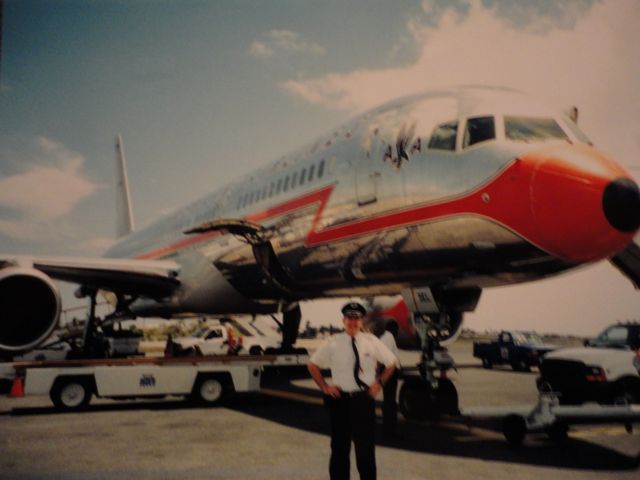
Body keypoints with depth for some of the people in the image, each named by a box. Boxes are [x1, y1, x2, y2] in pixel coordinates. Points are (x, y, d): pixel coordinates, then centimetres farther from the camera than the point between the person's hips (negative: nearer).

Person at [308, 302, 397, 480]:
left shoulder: (372, 342, -1)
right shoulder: (332, 343, -3)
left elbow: (391, 363, 11)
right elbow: (313, 365, 8)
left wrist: (379, 383, 1)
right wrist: (325, 387, 1)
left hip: (364, 399, 0)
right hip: (340, 399, 0)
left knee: (366, 446, 4)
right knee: (340, 446, 10)